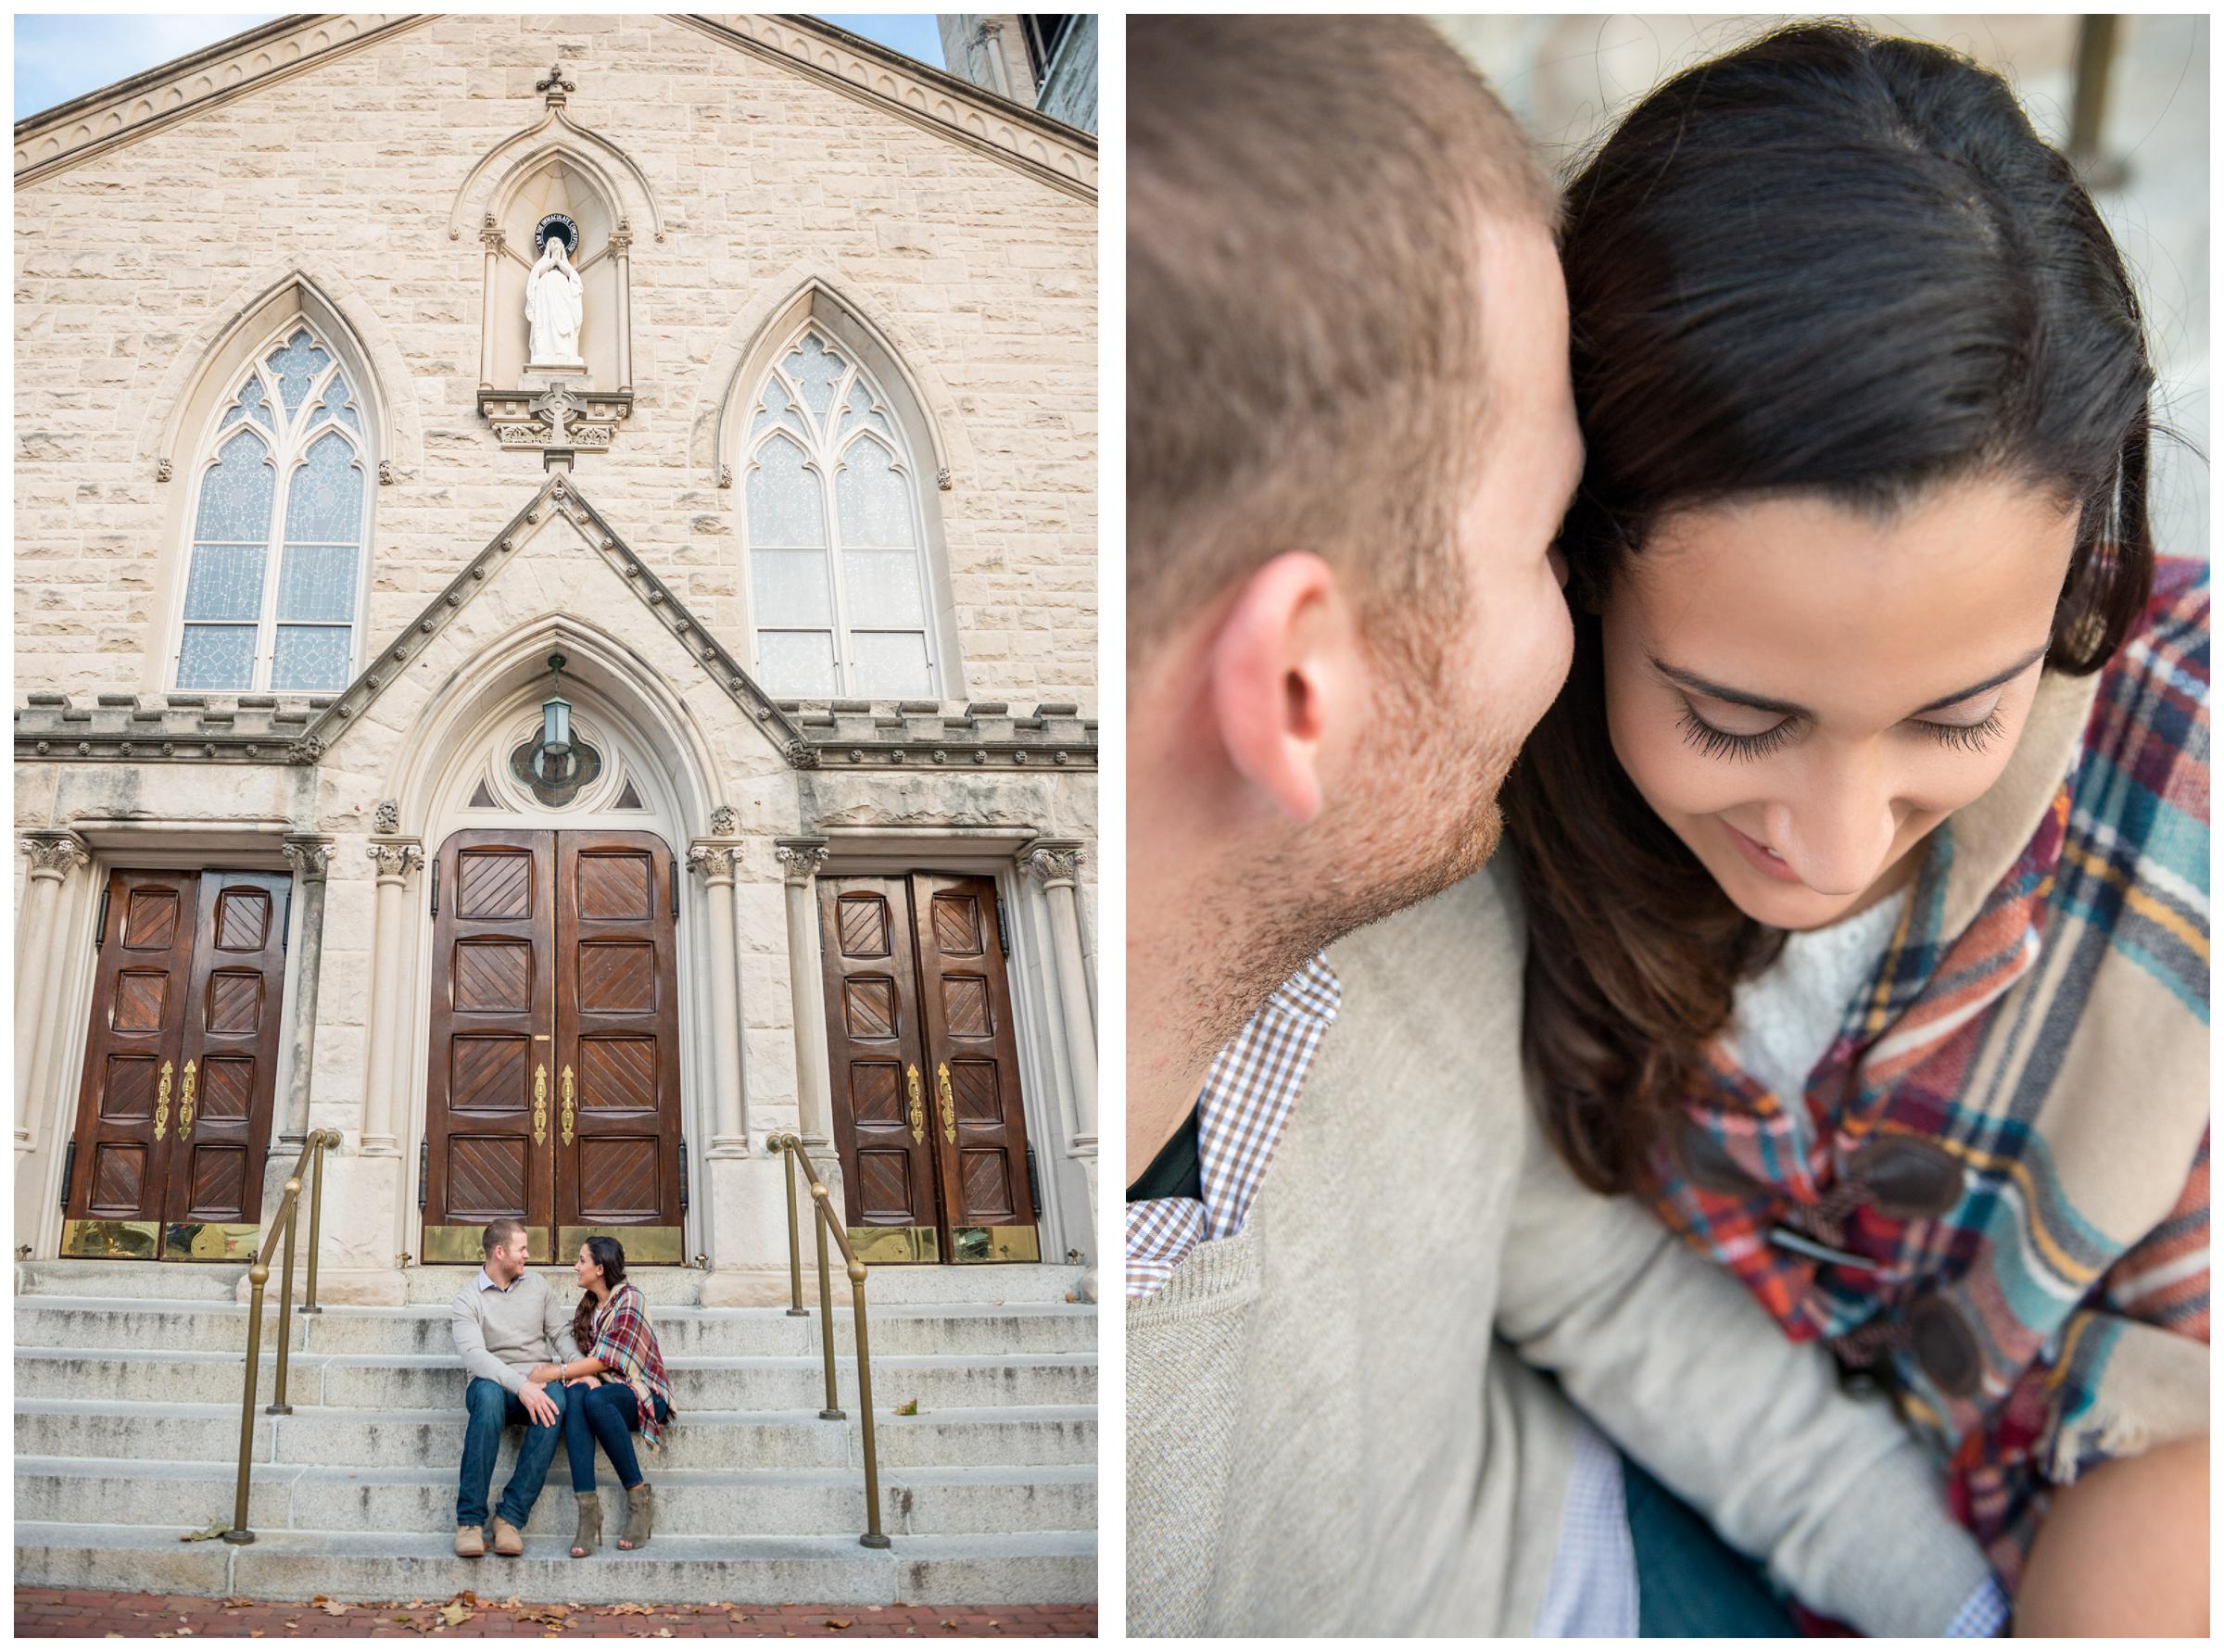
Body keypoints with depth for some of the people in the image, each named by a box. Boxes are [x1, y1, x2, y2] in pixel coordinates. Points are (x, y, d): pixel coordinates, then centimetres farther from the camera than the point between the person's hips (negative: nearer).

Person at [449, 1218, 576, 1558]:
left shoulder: (536, 1285, 16)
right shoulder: (467, 1300, 0)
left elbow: (561, 1332, 15)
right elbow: (473, 1354, -16)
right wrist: (521, 1385, -31)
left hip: (537, 1382, 3)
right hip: (494, 1383, -3)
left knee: (556, 1398, -35)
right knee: (488, 1394, -40)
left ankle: (511, 1517, -35)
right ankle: (470, 1520, -37)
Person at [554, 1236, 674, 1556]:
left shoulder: (629, 1299, -6)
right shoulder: (588, 1304, 18)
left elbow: (604, 1360, -13)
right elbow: (585, 1356, 12)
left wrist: (553, 1372, -14)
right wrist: (581, 1376, -11)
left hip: (641, 1394, -5)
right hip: (602, 1386, 5)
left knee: (596, 1400, -39)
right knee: (576, 1396, -32)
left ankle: (639, 1496, -25)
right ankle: (588, 1512, -43)